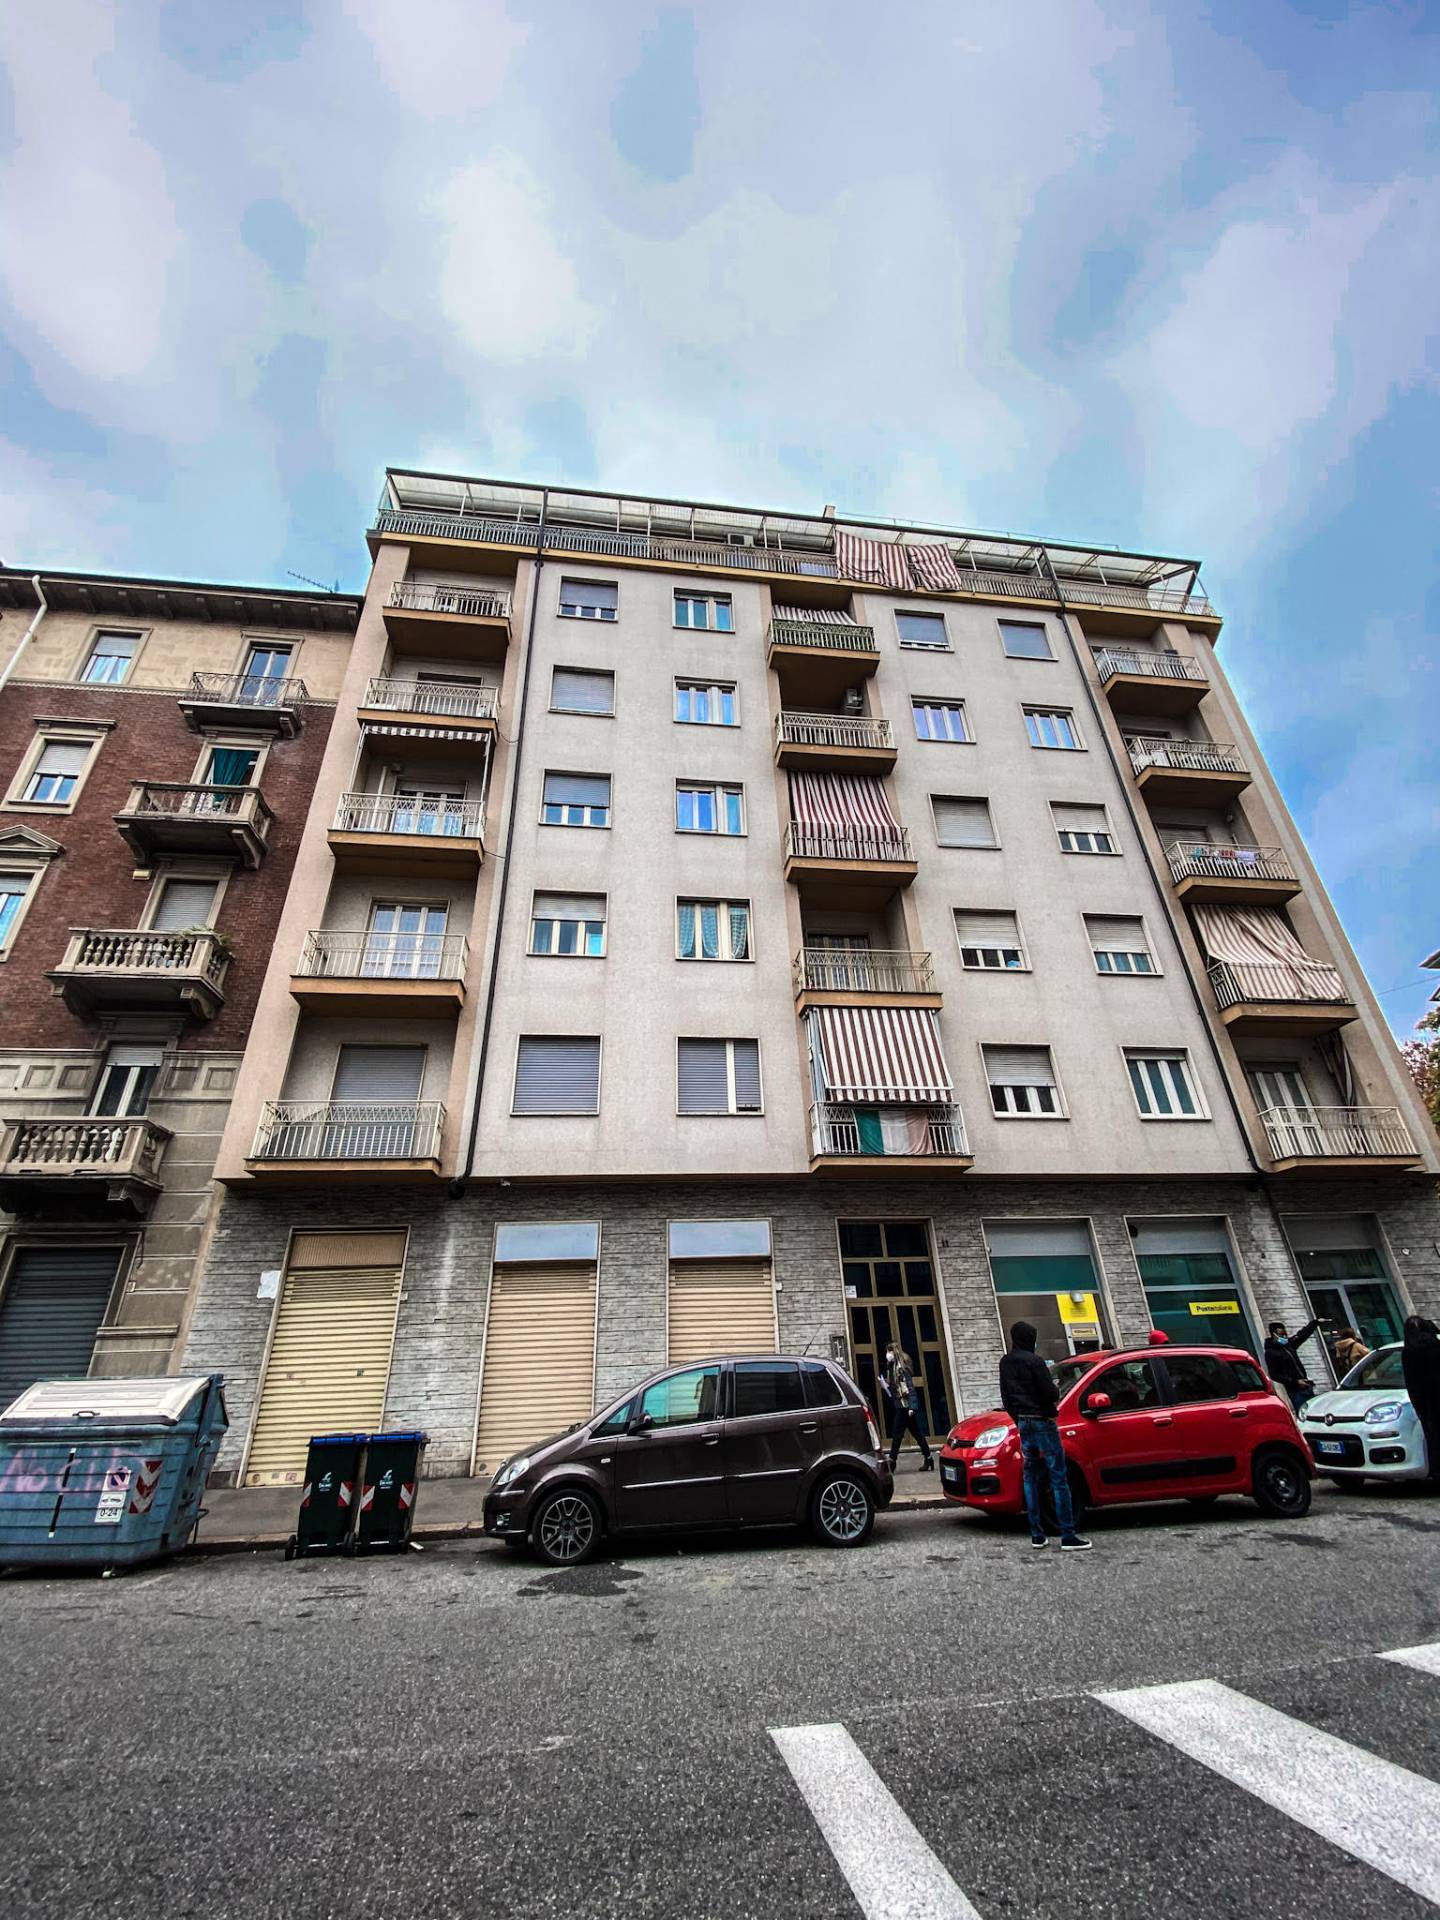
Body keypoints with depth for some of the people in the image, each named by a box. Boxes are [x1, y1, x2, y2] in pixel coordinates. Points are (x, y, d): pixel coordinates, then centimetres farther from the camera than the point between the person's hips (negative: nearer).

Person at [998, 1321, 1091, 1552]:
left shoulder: (1005, 1363, 8)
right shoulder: (1034, 1361, -16)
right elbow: (1050, 1393, -17)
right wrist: (1053, 1396, 5)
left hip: (1023, 1423, 7)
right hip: (1042, 1422, -7)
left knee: (1031, 1478, 11)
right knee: (1059, 1479, -2)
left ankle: (1037, 1535, 14)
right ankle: (1068, 1537, -2)